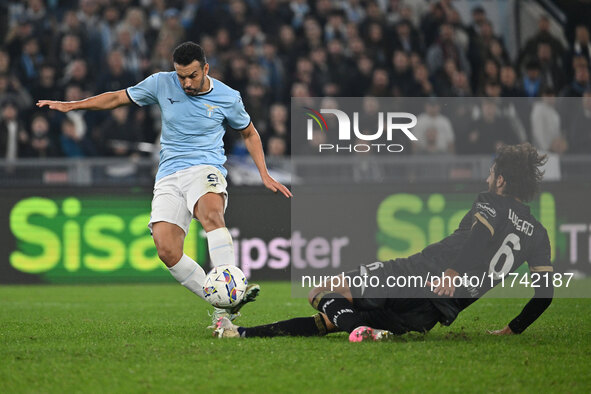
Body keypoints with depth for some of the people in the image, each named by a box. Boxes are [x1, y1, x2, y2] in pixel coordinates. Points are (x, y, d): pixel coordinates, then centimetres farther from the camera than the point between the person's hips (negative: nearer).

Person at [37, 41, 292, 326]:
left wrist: (264, 175, 13)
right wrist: (70, 105, 15)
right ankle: (222, 306, -13)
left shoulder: (228, 98, 3)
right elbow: (119, 97, 18)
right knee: (166, 250, -20)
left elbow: (249, 134, 20)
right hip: (169, 176, 3)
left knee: (211, 214, -39)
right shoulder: (162, 84, 5)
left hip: (205, 169, -3)